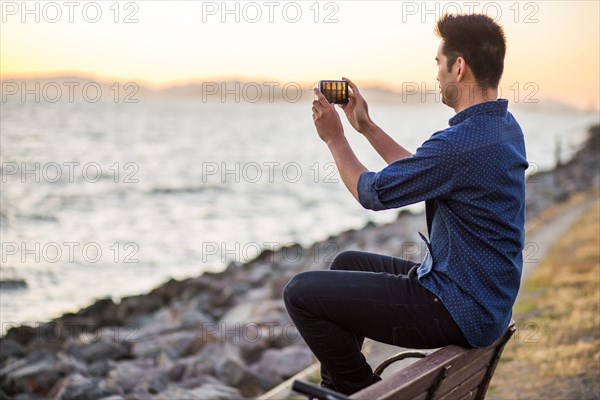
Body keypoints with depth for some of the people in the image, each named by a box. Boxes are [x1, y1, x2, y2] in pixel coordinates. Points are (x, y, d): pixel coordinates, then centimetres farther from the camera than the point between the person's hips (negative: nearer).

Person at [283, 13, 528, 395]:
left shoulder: (463, 142, -27)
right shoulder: (504, 126, 5)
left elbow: (371, 192, -14)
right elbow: (419, 171, 17)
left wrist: (334, 137, 2)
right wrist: (366, 126, 19)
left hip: (458, 313, -10)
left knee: (301, 292, -6)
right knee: (347, 263, 25)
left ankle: (361, 391, 12)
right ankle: (336, 386, 32)